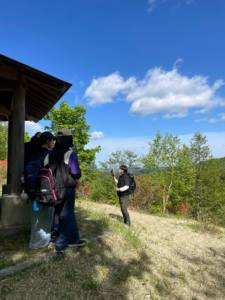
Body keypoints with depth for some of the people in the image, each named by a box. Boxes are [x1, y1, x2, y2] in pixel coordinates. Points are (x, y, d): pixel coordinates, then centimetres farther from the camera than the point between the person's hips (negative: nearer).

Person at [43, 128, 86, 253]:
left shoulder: (50, 154, 3)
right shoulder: (71, 154, -15)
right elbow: (76, 174, -17)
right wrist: (79, 171, 4)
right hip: (67, 189, -6)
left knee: (69, 215, 19)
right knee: (66, 216, 8)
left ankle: (73, 239, 32)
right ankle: (60, 245, 16)